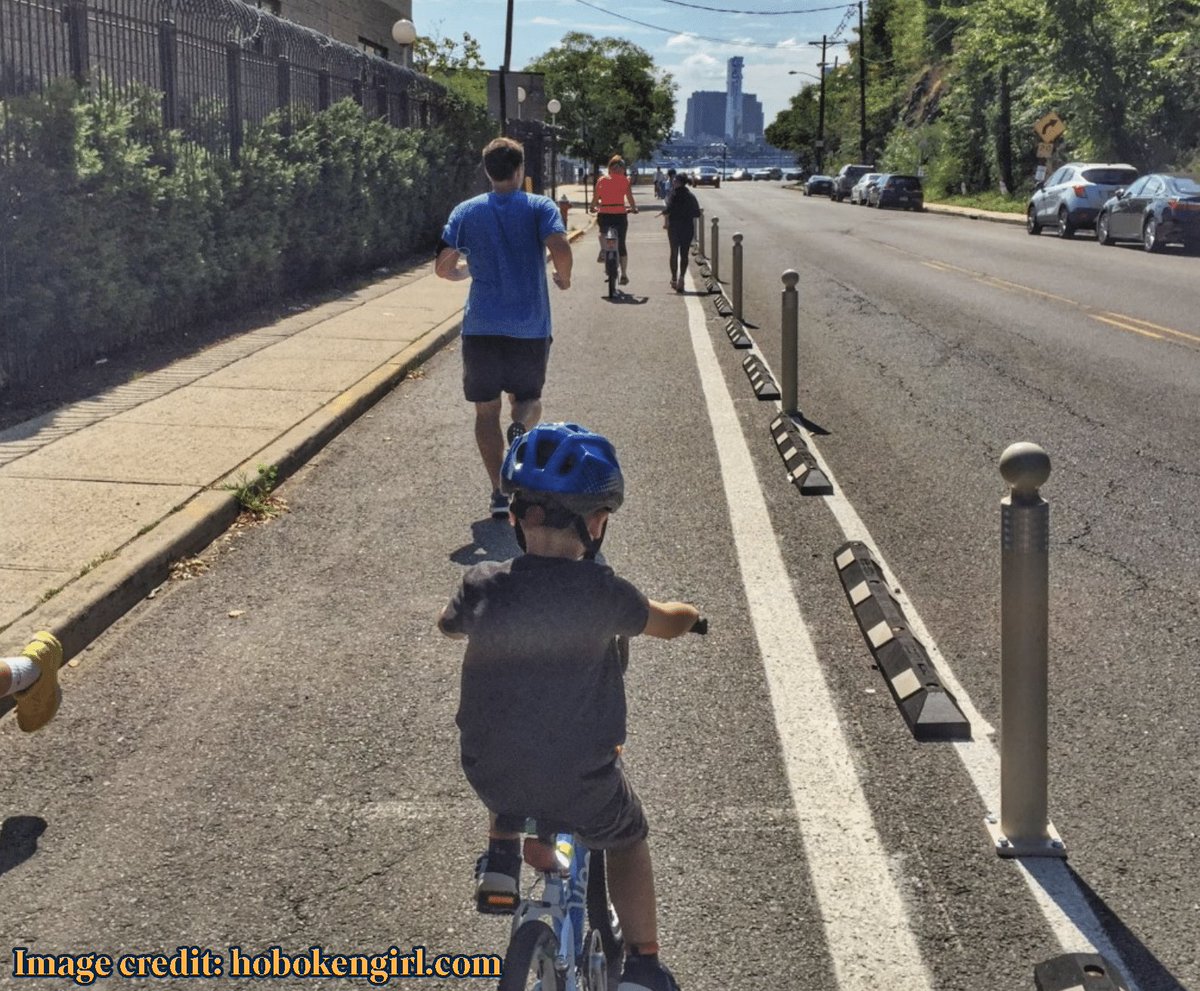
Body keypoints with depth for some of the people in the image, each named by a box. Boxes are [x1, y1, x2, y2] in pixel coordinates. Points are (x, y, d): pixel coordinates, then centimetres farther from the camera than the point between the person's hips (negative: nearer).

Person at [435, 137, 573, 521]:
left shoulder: (465, 212, 3)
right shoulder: (541, 208, -2)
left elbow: (443, 266, 0)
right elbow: (561, 250, -19)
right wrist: (563, 278, 2)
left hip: (481, 327, 1)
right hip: (531, 327, 0)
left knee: (487, 410, 9)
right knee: (528, 399, 18)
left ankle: (499, 493, 2)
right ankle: (521, 425, -18)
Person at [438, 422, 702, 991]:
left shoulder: (484, 586, -12)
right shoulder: (603, 594, -17)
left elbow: (447, 625, 12)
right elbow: (668, 625, 3)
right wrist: (685, 612, 27)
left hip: (491, 779, 2)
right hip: (581, 788, -2)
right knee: (627, 839, 29)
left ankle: (501, 861, 28)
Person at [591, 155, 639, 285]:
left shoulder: (601, 180, 4)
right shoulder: (625, 180, 0)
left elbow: (595, 199, 7)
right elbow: (630, 197, -2)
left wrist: (593, 207, 26)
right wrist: (634, 208, 15)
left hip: (604, 215, 1)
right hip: (620, 215, -1)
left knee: (603, 231, 35)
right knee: (621, 245, 10)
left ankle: (602, 251, 10)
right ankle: (624, 274, 7)